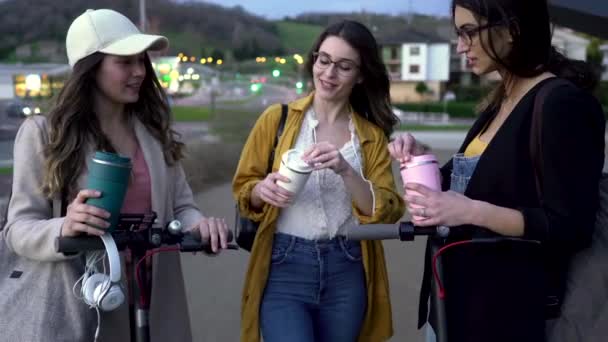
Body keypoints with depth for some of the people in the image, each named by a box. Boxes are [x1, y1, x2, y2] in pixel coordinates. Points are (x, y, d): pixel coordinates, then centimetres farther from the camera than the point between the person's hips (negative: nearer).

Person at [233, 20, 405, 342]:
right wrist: (262, 190, -17)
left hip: (346, 271, 2)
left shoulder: (372, 135, 5)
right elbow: (243, 187, 5)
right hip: (284, 265, -2)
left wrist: (346, 171, -19)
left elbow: (386, 211, -3)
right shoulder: (276, 119, 0)